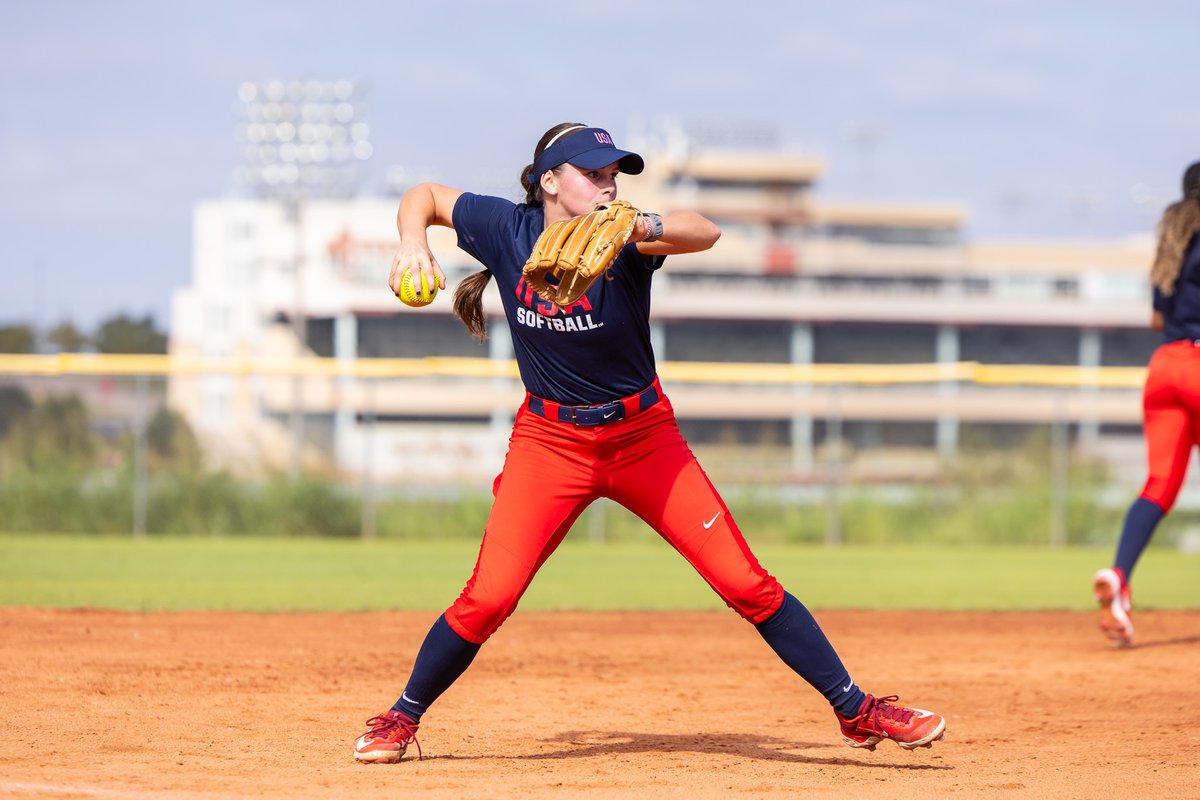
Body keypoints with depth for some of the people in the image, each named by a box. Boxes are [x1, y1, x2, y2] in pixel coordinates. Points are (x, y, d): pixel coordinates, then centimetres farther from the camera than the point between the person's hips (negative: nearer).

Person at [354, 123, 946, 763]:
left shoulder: (622, 239, -16)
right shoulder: (508, 230, -8)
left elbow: (705, 232, -37)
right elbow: (425, 195, 8)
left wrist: (636, 228, -55)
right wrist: (413, 242, -13)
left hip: (645, 437, -1)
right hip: (549, 440, 1)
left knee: (747, 583, -7)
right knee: (488, 598, -12)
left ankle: (857, 713, 1)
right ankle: (401, 719, 9)